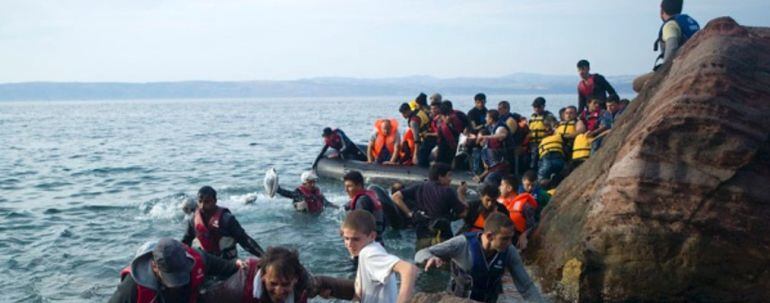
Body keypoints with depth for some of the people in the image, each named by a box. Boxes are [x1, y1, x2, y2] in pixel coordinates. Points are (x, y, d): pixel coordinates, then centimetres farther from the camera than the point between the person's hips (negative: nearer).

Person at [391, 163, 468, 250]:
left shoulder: (419, 188, 8)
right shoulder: (447, 191, -3)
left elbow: (395, 197, 2)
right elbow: (463, 213, -1)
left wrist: (409, 213, 5)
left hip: (422, 237, 3)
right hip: (442, 237, -3)